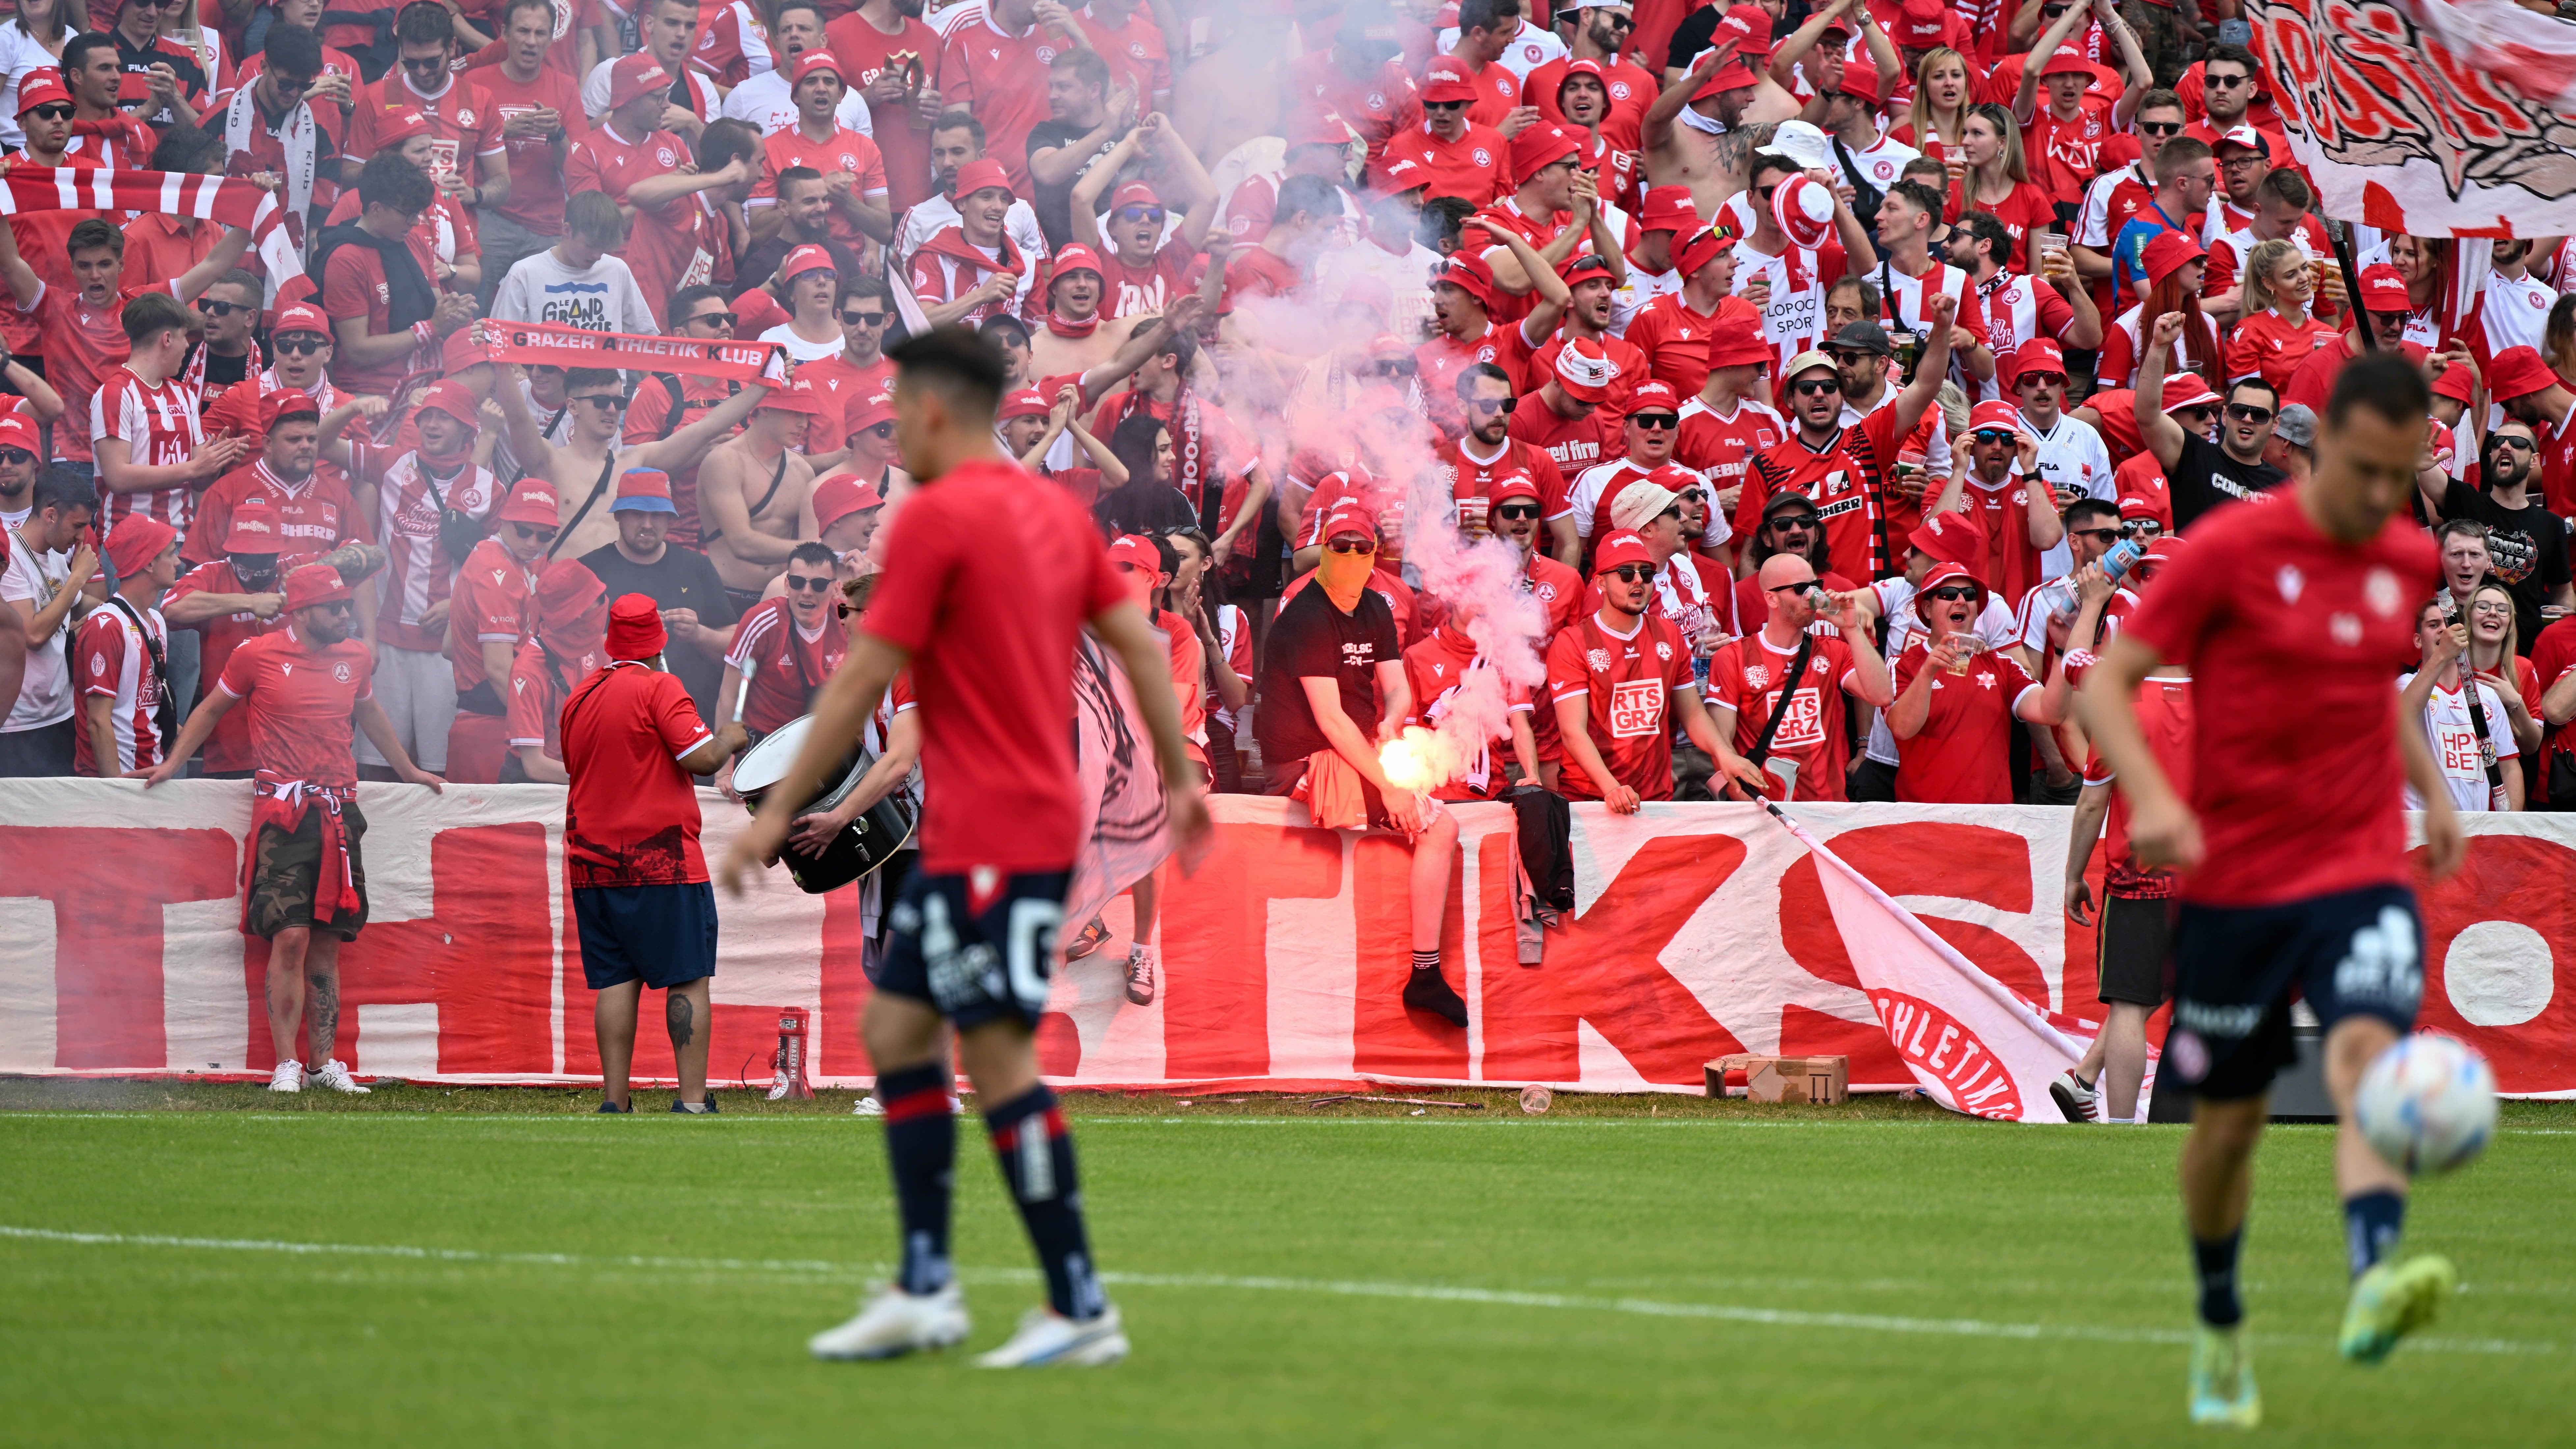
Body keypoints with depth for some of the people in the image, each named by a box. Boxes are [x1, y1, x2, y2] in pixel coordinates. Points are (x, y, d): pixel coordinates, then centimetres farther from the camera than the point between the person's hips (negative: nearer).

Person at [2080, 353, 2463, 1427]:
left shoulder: (2408, 564, 7)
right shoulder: (2229, 552, -8)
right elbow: (2108, 684, -7)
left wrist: (2431, 791, 14)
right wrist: (2154, 801, -23)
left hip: (2362, 873, 2)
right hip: (2235, 882, -2)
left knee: (2368, 1054, -25)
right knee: (2228, 1118, 7)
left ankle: (2375, 1283, -45)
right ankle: (2220, 1329, 31)